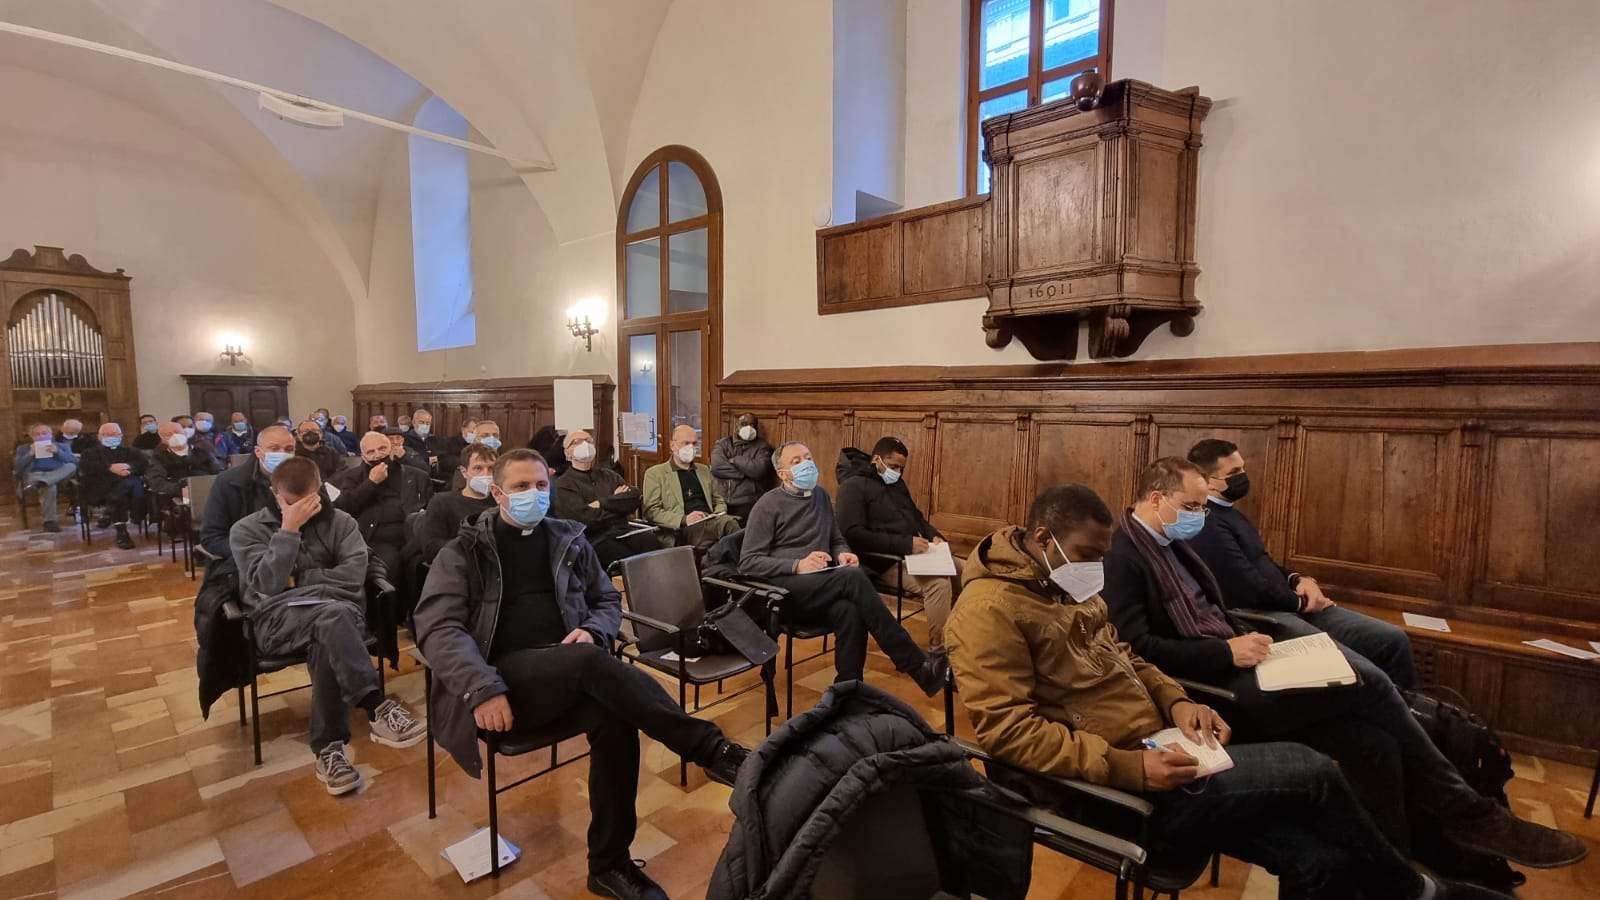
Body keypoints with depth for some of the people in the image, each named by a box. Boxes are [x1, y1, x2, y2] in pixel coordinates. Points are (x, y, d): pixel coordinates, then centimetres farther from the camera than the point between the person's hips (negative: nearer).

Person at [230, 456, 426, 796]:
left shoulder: (340, 522, 9)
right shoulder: (246, 529, 8)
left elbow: (353, 576, -4)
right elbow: (268, 585, -8)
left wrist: (296, 580, -3)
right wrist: (288, 529, -12)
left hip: (335, 612, 2)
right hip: (278, 619, -2)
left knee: (325, 642, -36)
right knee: (335, 615, -36)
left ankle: (329, 747, -28)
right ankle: (378, 709, -42)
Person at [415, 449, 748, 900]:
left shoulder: (569, 540, 15)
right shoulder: (463, 553, 5)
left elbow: (609, 600, 20)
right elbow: (437, 627, -7)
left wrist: (594, 630, -5)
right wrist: (482, 689, -23)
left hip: (567, 676, 4)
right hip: (503, 679, -3)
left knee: (615, 718, -29)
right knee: (590, 662, -34)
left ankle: (610, 864, -10)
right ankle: (712, 748, -32)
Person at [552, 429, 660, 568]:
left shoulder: (608, 474, 20)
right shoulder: (564, 484, 5)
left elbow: (636, 497, 4)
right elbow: (587, 518, -9)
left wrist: (603, 503, -5)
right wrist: (619, 505, 2)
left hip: (623, 531, 5)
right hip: (595, 539, -4)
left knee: (650, 540, -28)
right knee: (632, 560, -33)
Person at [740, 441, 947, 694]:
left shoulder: (821, 496, 16)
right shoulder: (768, 505, -2)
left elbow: (836, 539, 27)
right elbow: (748, 562, -7)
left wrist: (842, 553, 1)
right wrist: (798, 565, -20)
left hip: (819, 590, 5)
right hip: (782, 590, -5)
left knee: (850, 612, -34)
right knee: (852, 577, -32)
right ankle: (918, 667, -30)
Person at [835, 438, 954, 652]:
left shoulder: (896, 483, 18)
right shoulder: (854, 486, -9)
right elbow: (854, 535, -20)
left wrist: (934, 535, 4)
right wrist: (906, 544, -23)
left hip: (915, 552, 9)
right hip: (887, 561, -9)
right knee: (939, 583, -31)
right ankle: (939, 651, -18)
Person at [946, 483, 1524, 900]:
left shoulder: (1064, 586, 9)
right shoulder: (990, 610, -21)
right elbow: (1007, 729, -25)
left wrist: (1174, 701, 1)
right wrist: (1129, 767, -26)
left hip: (1152, 752, 9)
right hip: (1110, 787, -8)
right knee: (1311, 771, -8)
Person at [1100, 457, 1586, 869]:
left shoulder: (1170, 541, 15)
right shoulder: (1120, 557, -16)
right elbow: (1137, 648, -22)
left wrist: (1244, 641, 3)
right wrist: (1226, 652, -19)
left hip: (1233, 666, 9)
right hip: (1206, 687, -9)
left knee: (1372, 743, -7)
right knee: (1364, 681, -14)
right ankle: (1462, 812, 6)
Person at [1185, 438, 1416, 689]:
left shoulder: (1228, 512, 17)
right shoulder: (1206, 525, -19)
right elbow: (1251, 589, -22)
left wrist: (1297, 579, 2)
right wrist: (1301, 602, -4)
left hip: (1286, 605, 11)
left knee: (1392, 639, 5)